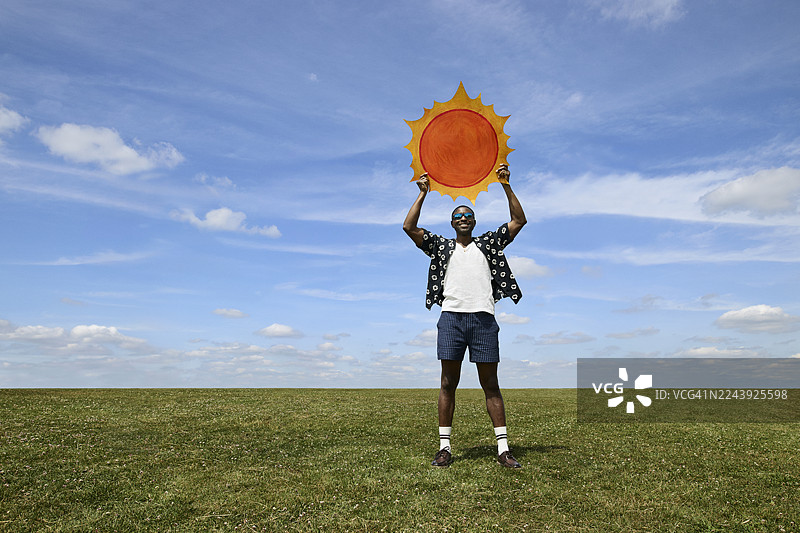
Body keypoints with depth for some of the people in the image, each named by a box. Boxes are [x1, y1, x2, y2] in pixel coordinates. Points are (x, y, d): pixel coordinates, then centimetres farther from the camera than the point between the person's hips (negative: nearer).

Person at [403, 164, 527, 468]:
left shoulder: (488, 244, 18)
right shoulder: (441, 246, 17)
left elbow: (519, 221, 13)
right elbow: (409, 227, 8)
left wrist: (506, 186, 8)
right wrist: (423, 193, 9)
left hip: (483, 318, 0)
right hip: (452, 316, 0)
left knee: (491, 385, 1)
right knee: (448, 383, 1)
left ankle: (503, 449, 3)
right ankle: (445, 448, 6)